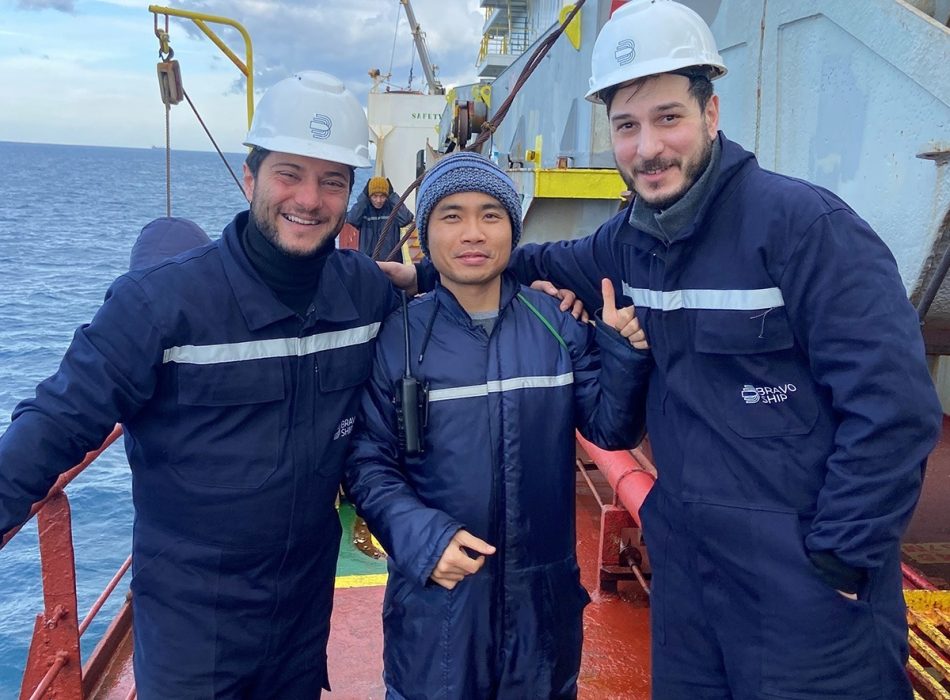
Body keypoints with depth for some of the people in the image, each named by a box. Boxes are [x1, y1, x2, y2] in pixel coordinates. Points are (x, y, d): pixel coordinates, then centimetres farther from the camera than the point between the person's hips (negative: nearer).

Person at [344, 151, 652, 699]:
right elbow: (367, 460, -5)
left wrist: (623, 349, -18)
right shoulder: (397, 337, -6)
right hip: (435, 599, -2)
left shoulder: (560, 324, -1)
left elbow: (612, 428, -1)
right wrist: (418, 534, -20)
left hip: (544, 596, 2)